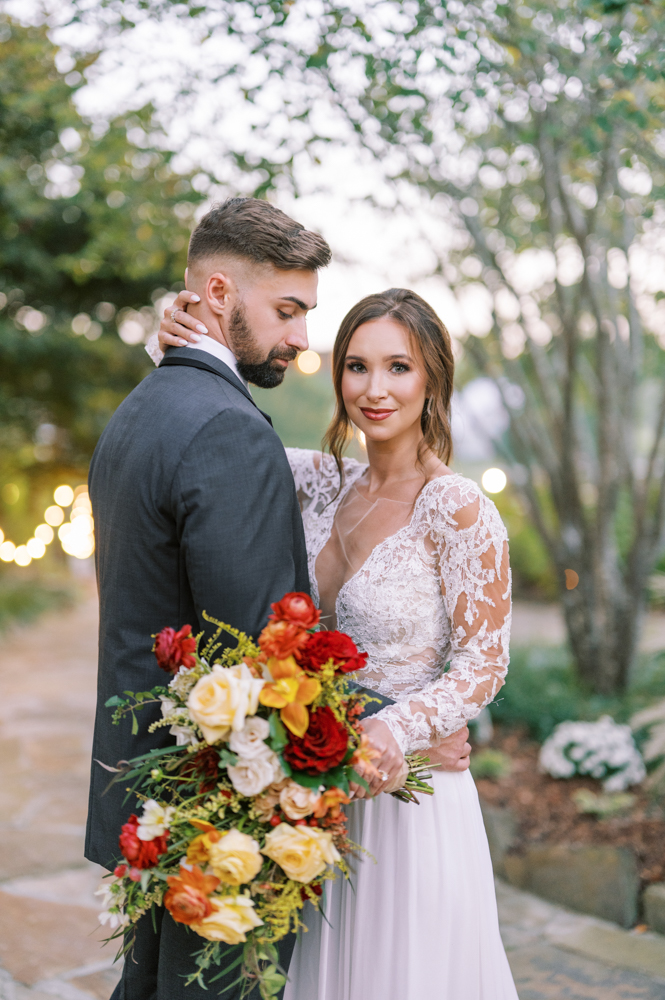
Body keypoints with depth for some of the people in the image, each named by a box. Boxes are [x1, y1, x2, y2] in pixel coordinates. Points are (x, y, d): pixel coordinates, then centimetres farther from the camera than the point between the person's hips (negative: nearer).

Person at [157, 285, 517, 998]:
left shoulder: (458, 510, -16)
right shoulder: (329, 483, 1)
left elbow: (482, 665, -13)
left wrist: (397, 729, -30)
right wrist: (185, 347, -7)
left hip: (409, 793, -5)